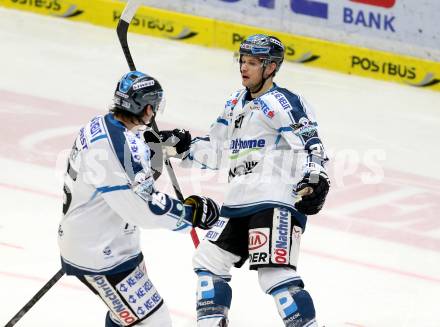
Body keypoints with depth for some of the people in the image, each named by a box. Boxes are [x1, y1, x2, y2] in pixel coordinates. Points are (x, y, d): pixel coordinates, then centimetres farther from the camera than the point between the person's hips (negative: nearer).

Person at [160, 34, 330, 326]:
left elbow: (310, 144, -14)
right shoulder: (236, 105, 20)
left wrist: (315, 181, -27)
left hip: (277, 202, -9)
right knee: (208, 259, 11)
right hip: (239, 203, 9)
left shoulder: (283, 102, -7)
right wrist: (182, 145, 12)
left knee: (275, 272, -20)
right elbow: (215, 151, 25)